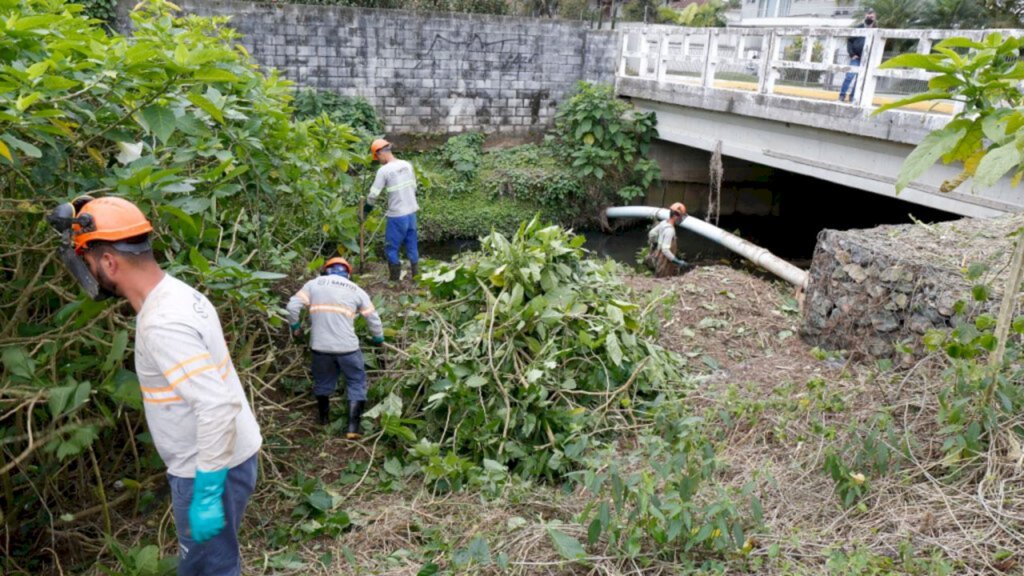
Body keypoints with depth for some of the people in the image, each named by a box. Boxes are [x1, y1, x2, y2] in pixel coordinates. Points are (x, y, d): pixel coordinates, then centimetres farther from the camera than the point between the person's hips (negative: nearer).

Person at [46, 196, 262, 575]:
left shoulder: (162, 324, -27)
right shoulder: (177, 294, 3)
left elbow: (219, 406, -33)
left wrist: (207, 492, -26)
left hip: (209, 469, -9)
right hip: (212, 459, 9)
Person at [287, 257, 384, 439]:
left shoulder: (314, 284, 9)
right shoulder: (356, 290, 9)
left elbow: (293, 306, 0)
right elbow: (373, 318, 13)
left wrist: (295, 326, 17)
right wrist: (378, 339, 29)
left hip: (320, 346, 2)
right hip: (347, 347, -1)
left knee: (323, 382, 23)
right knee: (357, 384, 11)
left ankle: (324, 418, 41)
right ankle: (353, 428, 4)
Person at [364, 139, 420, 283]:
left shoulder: (384, 170, -14)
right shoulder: (407, 165, 4)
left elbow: (373, 194, -11)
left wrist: (365, 211, 4)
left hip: (397, 216, -6)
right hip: (411, 212, 6)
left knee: (391, 248, 6)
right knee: (412, 246, 14)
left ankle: (394, 278, 10)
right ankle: (416, 275, 18)